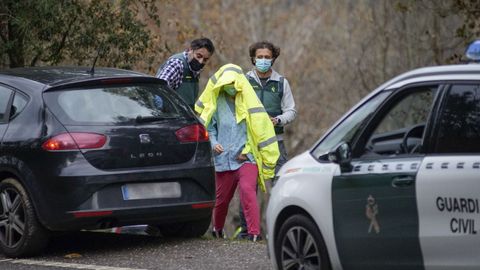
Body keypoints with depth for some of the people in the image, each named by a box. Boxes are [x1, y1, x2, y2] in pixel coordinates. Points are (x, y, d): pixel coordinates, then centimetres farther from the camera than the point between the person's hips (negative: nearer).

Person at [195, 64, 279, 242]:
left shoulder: (248, 101, -1)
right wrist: (213, 143, -4)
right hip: (223, 158, 3)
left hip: (247, 158, -3)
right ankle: (218, 228, 40)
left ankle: (254, 232, -26)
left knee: (247, 190, -24)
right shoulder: (217, 103, 4)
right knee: (222, 197, 14)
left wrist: (246, 151, -5)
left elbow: (259, 128, 1)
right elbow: (209, 125, 14)